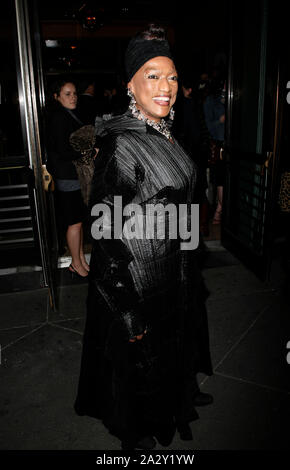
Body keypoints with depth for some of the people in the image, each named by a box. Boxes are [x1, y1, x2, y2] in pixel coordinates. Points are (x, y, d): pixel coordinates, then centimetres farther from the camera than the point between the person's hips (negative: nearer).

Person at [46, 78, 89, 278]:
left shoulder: (69, 115, 16)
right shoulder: (58, 117, -15)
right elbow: (63, 152, -21)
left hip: (76, 176, 10)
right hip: (68, 178, -9)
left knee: (78, 220, 14)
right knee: (75, 223, 0)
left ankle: (81, 259, 25)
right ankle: (76, 264, 13)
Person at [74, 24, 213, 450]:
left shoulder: (163, 135, 4)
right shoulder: (120, 144, -23)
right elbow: (107, 230, -23)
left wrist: (188, 274, 18)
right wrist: (127, 311, -22)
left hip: (173, 268, 9)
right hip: (138, 276, -8)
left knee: (170, 355, 27)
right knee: (139, 362, 15)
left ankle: (168, 411, 56)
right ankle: (139, 434, 45)